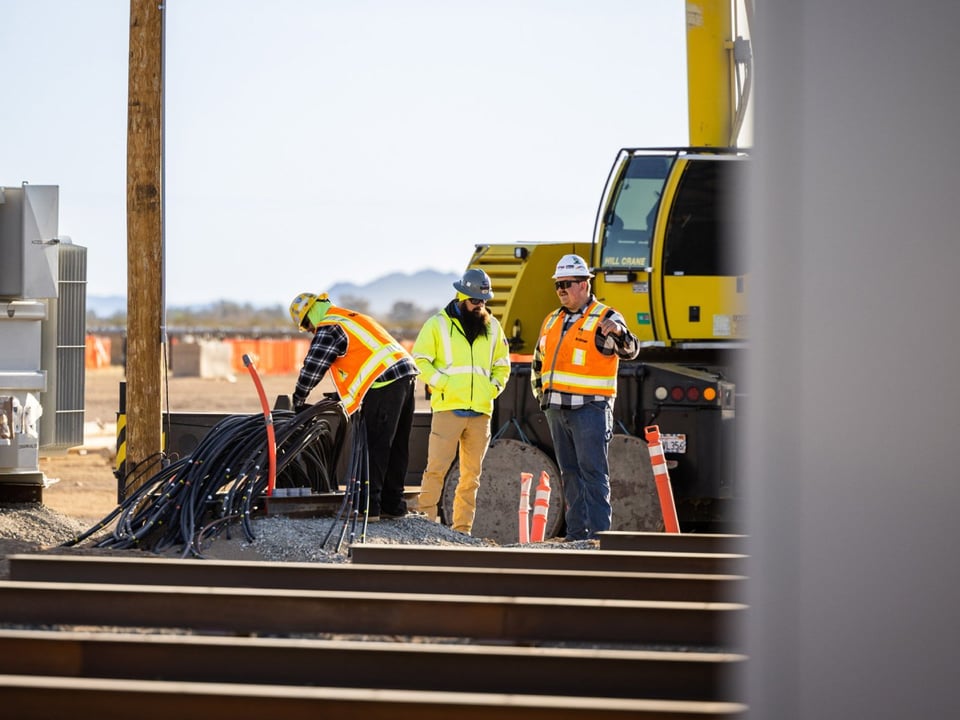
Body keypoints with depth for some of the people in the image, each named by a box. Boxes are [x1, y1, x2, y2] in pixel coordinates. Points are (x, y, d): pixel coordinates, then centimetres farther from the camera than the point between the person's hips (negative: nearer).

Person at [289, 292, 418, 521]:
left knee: (375, 448, -8)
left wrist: (299, 400, 11)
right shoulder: (350, 318, 26)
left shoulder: (329, 328, -3)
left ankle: (369, 506, -9)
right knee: (397, 448, 13)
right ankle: (393, 504, 18)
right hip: (406, 376, 9)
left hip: (384, 384, -9)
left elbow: (313, 367, -2)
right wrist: (343, 394, 35)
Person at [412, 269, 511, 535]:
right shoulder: (438, 324, 1)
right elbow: (420, 359, -1)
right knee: (436, 468, -10)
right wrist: (442, 383, -12)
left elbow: (502, 364, 25)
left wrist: (494, 386, 8)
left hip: (481, 411, 5)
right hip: (448, 409, -5)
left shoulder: (492, 326, 15)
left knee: (472, 474, 6)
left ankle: (463, 528, 10)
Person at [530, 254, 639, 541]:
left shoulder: (605, 318, -4)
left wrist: (620, 332, -38)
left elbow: (630, 351, -18)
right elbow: (538, 362, 29)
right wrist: (540, 393, 18)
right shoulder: (552, 322, 17)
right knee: (570, 473, 9)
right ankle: (576, 533, 13)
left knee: (593, 471, -10)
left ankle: (598, 533, -13)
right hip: (557, 409, 7)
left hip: (590, 408, -7)